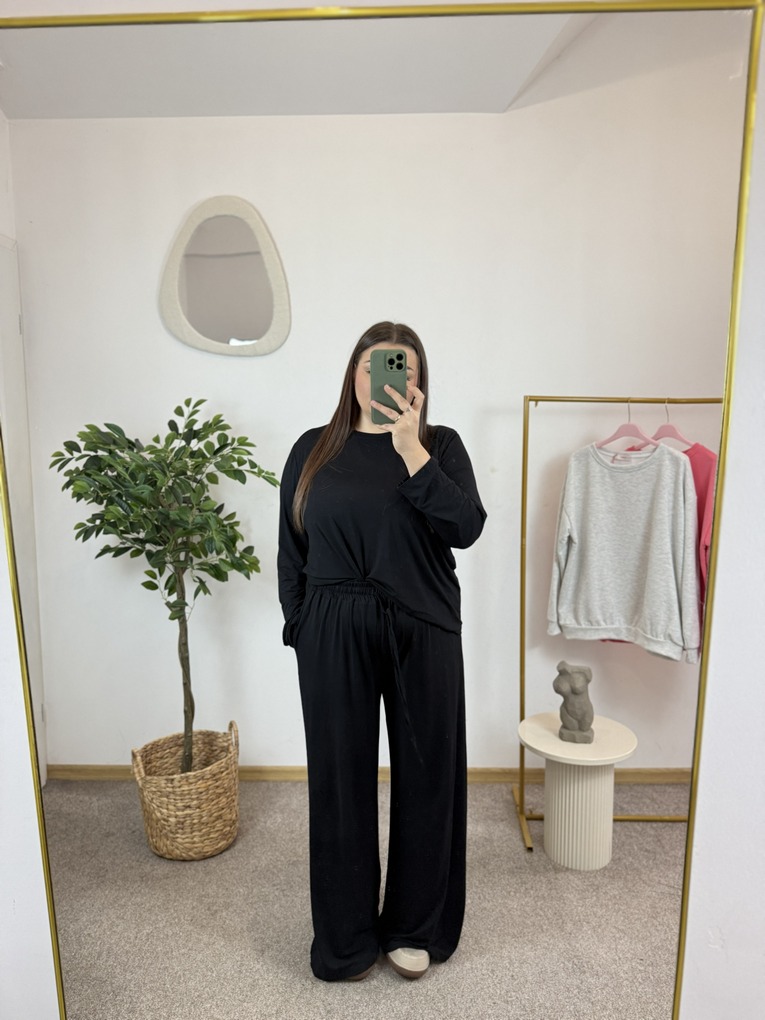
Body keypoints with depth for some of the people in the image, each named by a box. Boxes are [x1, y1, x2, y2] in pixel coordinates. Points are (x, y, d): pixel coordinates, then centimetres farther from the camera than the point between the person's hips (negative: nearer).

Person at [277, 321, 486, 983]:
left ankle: (415, 927, 36)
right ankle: (346, 937, 34)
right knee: (340, 779, 10)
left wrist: (410, 448, -20)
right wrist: (300, 631, 4)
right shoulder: (314, 450, 4)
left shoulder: (440, 444, 1)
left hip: (423, 632, 0)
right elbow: (292, 553, 6)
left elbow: (466, 528, -14)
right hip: (334, 635, 0)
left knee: (426, 775, 11)